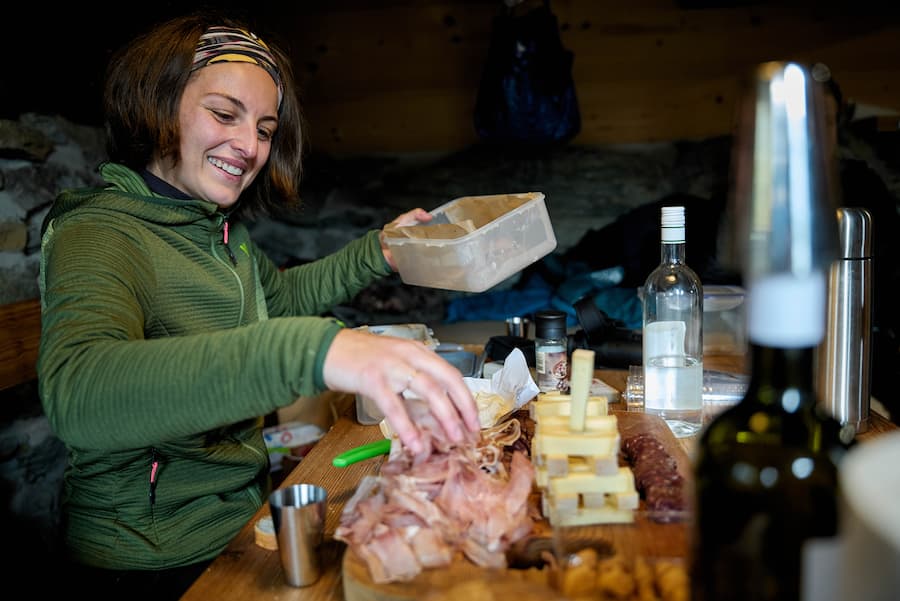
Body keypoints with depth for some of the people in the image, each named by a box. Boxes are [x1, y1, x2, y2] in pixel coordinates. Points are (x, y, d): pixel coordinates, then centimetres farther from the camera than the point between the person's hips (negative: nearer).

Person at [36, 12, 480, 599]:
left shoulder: (221, 226, 5)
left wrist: (379, 251, 10)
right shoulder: (99, 233, -20)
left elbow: (279, 295, 24)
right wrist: (311, 349, -52)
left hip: (245, 510, 7)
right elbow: (76, 394, -40)